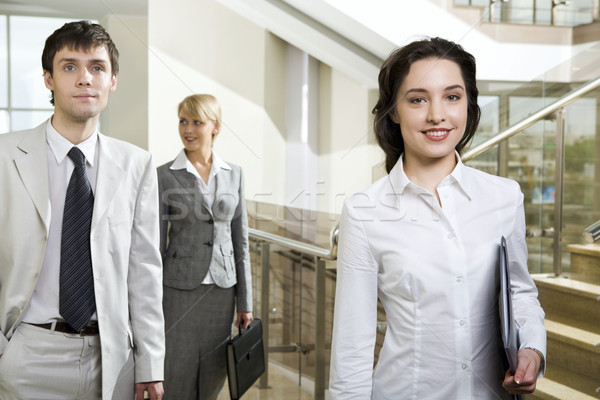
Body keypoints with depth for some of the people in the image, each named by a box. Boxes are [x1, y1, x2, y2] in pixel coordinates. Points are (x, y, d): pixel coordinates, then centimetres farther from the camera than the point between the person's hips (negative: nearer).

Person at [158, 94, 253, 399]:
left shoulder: (233, 175, 6)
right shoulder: (165, 176, -4)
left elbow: (240, 241, 7)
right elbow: (157, 246, -2)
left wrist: (245, 302, 6)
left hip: (222, 290, 3)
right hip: (180, 291, -3)